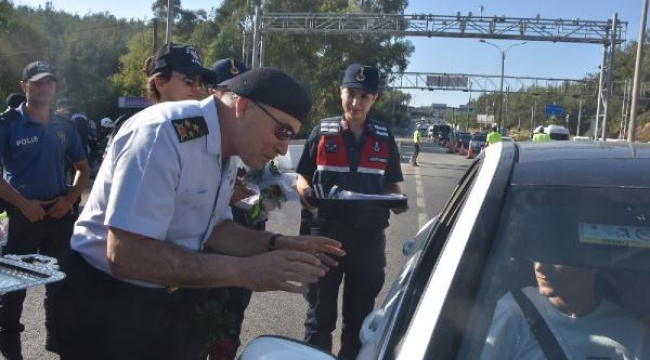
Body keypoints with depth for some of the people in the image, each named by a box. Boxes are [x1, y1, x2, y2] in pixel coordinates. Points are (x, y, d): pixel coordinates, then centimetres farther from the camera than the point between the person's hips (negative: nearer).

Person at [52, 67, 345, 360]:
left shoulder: (224, 153, 0)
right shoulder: (164, 133, -26)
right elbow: (126, 255, -31)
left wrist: (277, 244, -5)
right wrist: (243, 271, -30)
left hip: (175, 300, 8)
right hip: (109, 306, -7)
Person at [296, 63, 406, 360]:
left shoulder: (384, 138, 5)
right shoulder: (322, 132, 1)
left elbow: (392, 184, 12)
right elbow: (302, 176, 5)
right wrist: (305, 192, -17)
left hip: (369, 236, 2)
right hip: (326, 232, -1)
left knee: (360, 314, 16)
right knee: (320, 313, 9)